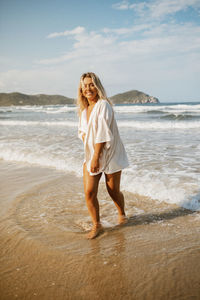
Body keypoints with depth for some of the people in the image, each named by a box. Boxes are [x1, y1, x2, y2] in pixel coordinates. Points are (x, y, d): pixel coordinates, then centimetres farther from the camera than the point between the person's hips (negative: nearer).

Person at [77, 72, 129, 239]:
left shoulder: (103, 105, -17)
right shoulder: (84, 108, 7)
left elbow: (102, 134, -22)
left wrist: (96, 156, -22)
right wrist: (90, 153, -1)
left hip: (109, 154, -6)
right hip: (91, 154, 6)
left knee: (113, 191, 9)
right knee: (89, 192, -3)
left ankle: (122, 214, 39)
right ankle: (96, 225, 15)